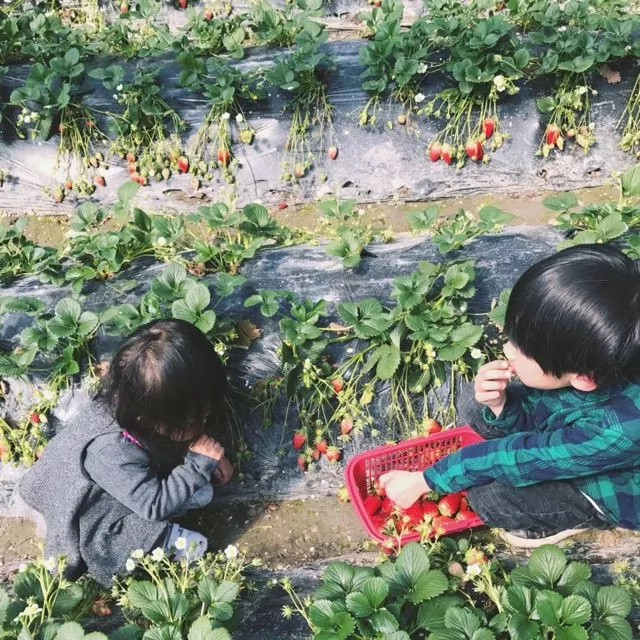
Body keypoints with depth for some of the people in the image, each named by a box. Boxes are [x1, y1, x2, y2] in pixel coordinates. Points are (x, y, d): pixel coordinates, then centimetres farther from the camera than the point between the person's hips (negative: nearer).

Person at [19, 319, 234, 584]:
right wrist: (201, 461, -32)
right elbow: (155, 504, -33)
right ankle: (163, 537, -6)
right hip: (87, 514, -7)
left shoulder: (135, 402, -23)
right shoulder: (112, 452, -44)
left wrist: (204, 444, -16)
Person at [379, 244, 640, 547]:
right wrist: (499, 405, -34)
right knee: (487, 419, -6)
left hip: (615, 493, -5)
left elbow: (516, 458, -31)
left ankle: (585, 515, 6)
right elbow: (530, 412, -10)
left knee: (490, 495, -18)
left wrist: (422, 481, -20)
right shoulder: (578, 357, -28)